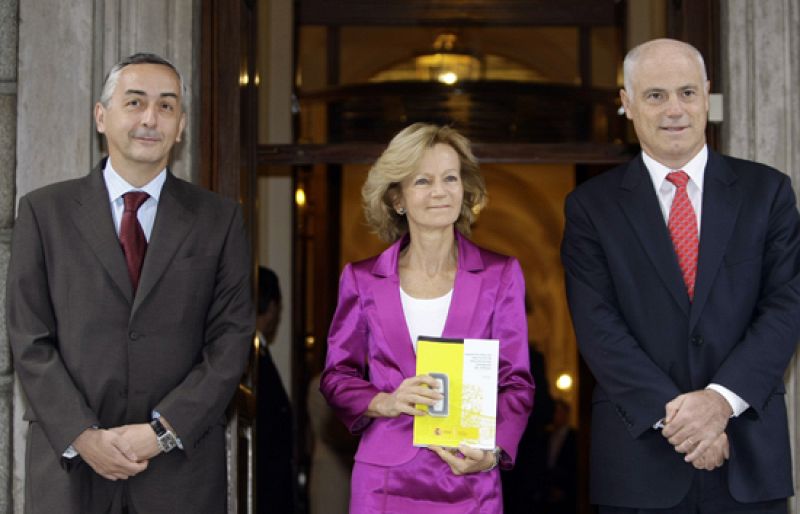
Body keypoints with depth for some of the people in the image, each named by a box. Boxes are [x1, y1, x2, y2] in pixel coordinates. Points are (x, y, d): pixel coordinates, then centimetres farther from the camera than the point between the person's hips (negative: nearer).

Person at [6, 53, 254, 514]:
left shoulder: (220, 219, 5)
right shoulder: (45, 211, 4)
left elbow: (231, 340, -1)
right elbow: (30, 340, 0)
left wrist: (162, 432, -11)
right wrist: (82, 436, -11)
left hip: (181, 469, 0)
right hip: (69, 464, 0)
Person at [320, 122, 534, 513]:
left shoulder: (500, 275, 1)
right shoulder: (363, 279, 3)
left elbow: (516, 382, 0)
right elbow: (336, 376, 7)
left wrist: (493, 452, -17)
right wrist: (386, 403, -13)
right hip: (385, 480, 0)